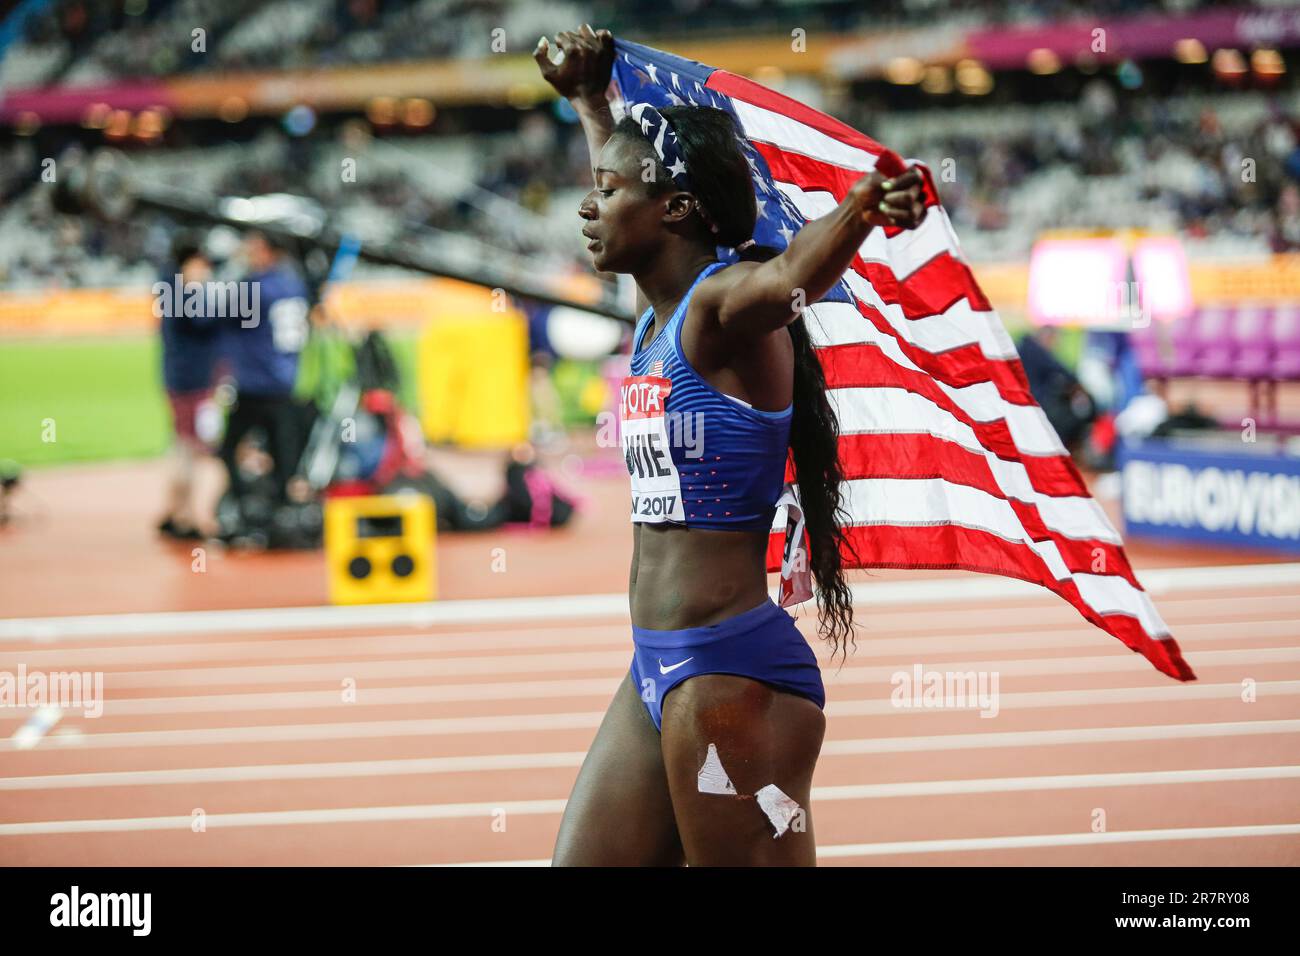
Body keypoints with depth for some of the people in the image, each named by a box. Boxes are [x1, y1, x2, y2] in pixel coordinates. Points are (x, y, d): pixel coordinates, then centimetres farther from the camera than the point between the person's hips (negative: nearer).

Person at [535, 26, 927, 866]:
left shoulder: (725, 306, -13)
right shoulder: (657, 312, 12)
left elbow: (794, 276, -36)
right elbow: (632, 188, 31)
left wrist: (866, 203, -54)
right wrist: (589, 101, 43)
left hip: (734, 670, -9)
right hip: (656, 670, 9)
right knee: (580, 861, 10)